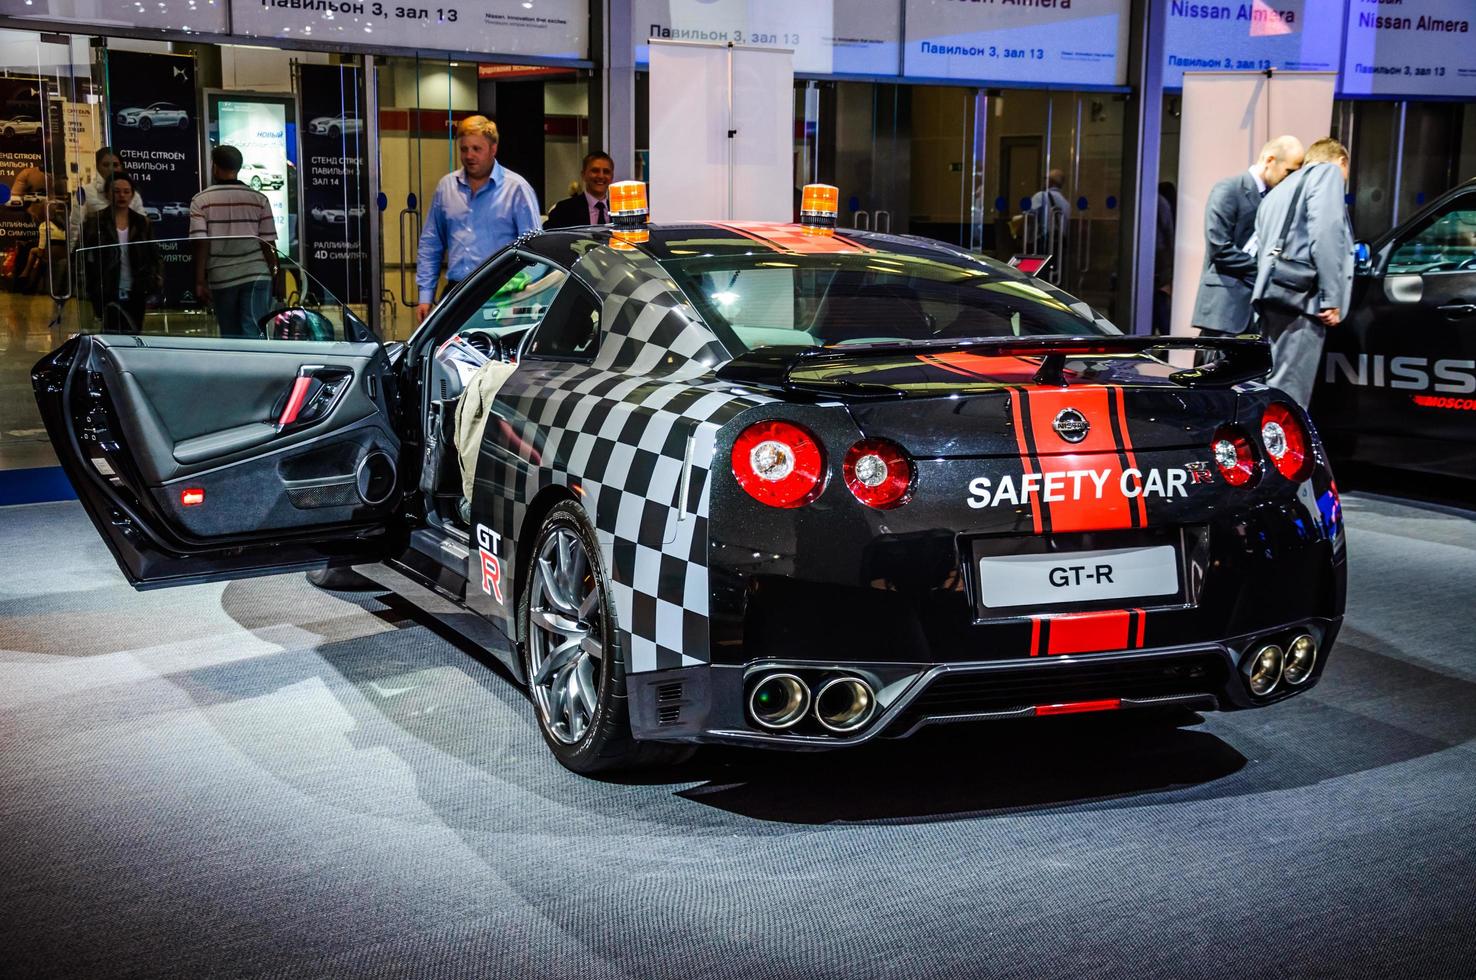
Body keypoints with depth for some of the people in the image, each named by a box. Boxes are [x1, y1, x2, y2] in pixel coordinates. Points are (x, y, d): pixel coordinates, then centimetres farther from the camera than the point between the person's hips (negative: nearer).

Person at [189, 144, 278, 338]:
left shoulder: (200, 201, 0)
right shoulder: (259, 199, 3)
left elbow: (201, 244, -6)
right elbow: (268, 244, 1)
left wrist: (200, 282, -4)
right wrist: (273, 274, 12)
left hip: (221, 278, 0)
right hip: (256, 276, 0)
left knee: (230, 337, 11)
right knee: (253, 336, -6)